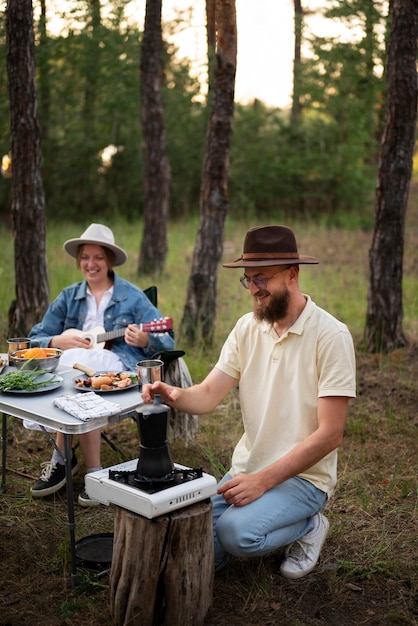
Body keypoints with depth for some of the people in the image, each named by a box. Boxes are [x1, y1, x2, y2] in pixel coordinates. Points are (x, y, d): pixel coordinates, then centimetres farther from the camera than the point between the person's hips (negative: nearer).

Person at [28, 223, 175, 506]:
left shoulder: (132, 296, 5)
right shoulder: (69, 297, 15)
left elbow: (167, 342, 0)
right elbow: (36, 339, 15)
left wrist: (145, 340, -23)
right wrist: (59, 341, -7)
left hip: (120, 368, -3)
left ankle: (62, 460, -19)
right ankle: (93, 472, -24)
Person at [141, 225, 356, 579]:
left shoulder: (330, 336, -16)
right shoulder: (247, 327, 2)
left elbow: (330, 434, -18)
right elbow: (207, 396, -4)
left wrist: (263, 480, -23)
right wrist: (174, 395, -27)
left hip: (303, 474, -5)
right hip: (247, 469, 5)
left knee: (235, 531, -29)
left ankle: (309, 527, 1)